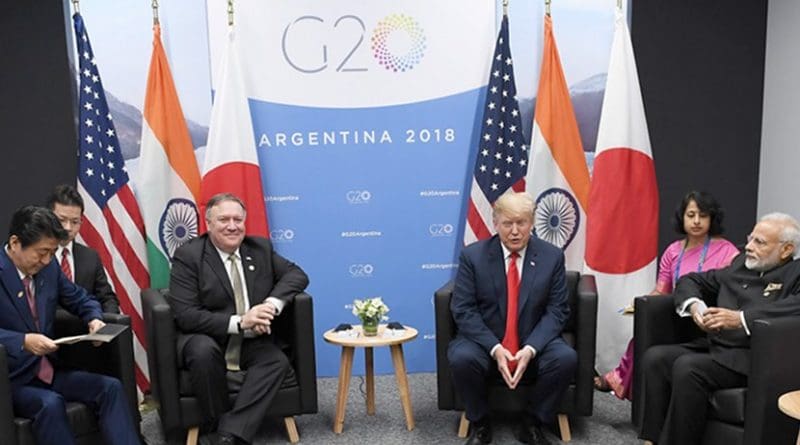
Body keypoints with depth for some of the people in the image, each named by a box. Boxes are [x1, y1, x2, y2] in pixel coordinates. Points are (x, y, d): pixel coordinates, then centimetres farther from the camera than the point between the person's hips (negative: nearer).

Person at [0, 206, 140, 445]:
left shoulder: (49, 266, 4)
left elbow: (80, 299, 17)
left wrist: (95, 319, -5)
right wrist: (23, 341, -33)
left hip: (48, 370, 6)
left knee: (110, 387, -13)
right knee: (50, 403, -33)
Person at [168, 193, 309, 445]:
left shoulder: (260, 247, 4)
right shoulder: (188, 256, -10)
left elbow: (296, 274, 3)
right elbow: (186, 316, -17)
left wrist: (272, 304, -18)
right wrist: (239, 322, -28)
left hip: (251, 342, 3)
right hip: (206, 341, -3)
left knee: (277, 361, -25)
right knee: (203, 350, -35)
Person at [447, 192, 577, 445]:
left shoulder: (552, 256, -2)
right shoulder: (472, 255, -6)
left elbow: (557, 311, -4)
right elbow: (463, 310, -8)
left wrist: (530, 349, -20)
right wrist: (495, 348, -21)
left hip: (534, 344, 1)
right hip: (485, 343, -1)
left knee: (566, 358, -27)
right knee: (462, 357, -31)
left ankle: (530, 423, -2)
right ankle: (479, 424, -3)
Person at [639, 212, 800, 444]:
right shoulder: (741, 264, 19)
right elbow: (691, 280, 24)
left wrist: (741, 318, -28)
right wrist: (693, 305, 2)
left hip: (751, 358, -7)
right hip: (713, 346, 7)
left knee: (687, 367, -29)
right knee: (654, 357, -14)